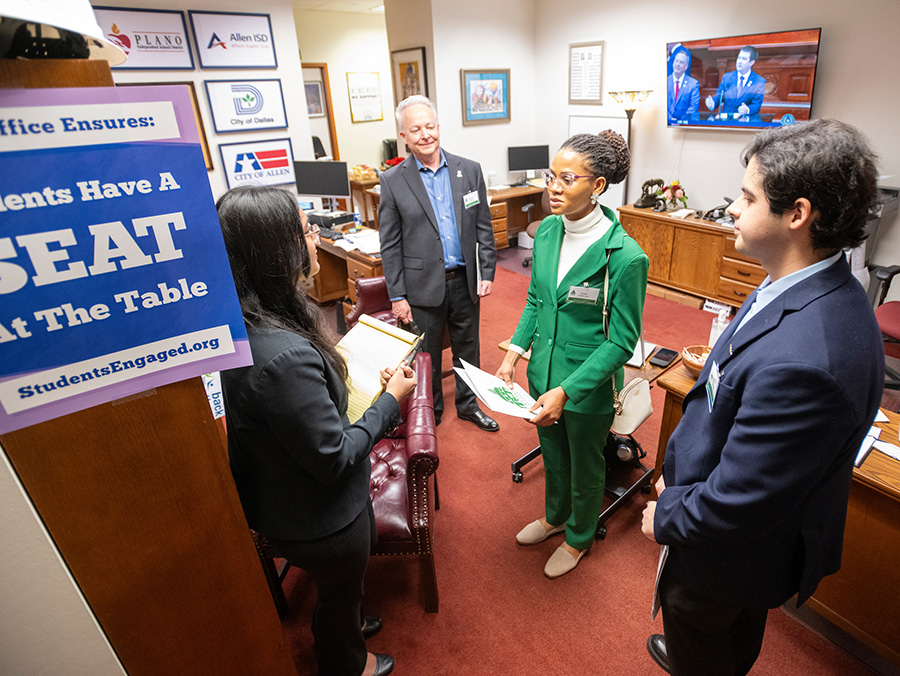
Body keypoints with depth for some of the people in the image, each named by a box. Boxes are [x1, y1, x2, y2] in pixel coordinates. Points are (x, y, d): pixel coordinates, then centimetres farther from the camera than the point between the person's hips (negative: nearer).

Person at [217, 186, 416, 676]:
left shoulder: (246, 324, -9)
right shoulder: (282, 356, -40)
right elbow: (333, 459, -30)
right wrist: (391, 401, -19)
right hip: (321, 522, -8)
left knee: (340, 586, 35)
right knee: (340, 592, 25)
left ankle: (344, 624, 65)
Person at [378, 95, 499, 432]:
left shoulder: (470, 170, 1)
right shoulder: (393, 181, -5)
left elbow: (484, 226, 5)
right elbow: (390, 245, -4)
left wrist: (487, 272, 0)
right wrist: (397, 296, -6)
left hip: (465, 281, 3)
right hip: (423, 286, -2)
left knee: (467, 348, 17)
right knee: (427, 356, 13)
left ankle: (467, 404, 39)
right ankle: (430, 411, 35)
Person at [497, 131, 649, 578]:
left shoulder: (625, 256, -25)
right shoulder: (547, 231, -5)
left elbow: (621, 342, -19)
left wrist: (566, 391, -25)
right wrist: (514, 353, -4)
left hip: (589, 386, -5)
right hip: (543, 373, 6)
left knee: (585, 466, 20)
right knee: (552, 454, 28)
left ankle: (579, 538, 49)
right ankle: (554, 516, 57)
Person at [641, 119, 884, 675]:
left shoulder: (800, 360, -42)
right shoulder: (817, 291, -9)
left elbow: (735, 504, -33)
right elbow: (727, 404, 1)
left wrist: (666, 517, -14)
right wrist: (679, 472, 6)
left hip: (729, 554, -8)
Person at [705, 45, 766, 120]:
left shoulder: (760, 81, 4)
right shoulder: (727, 77, 14)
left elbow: (756, 105, -3)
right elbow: (718, 97, 11)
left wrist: (747, 110, -27)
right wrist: (712, 103, -15)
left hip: (746, 121, -3)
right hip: (725, 119, 3)